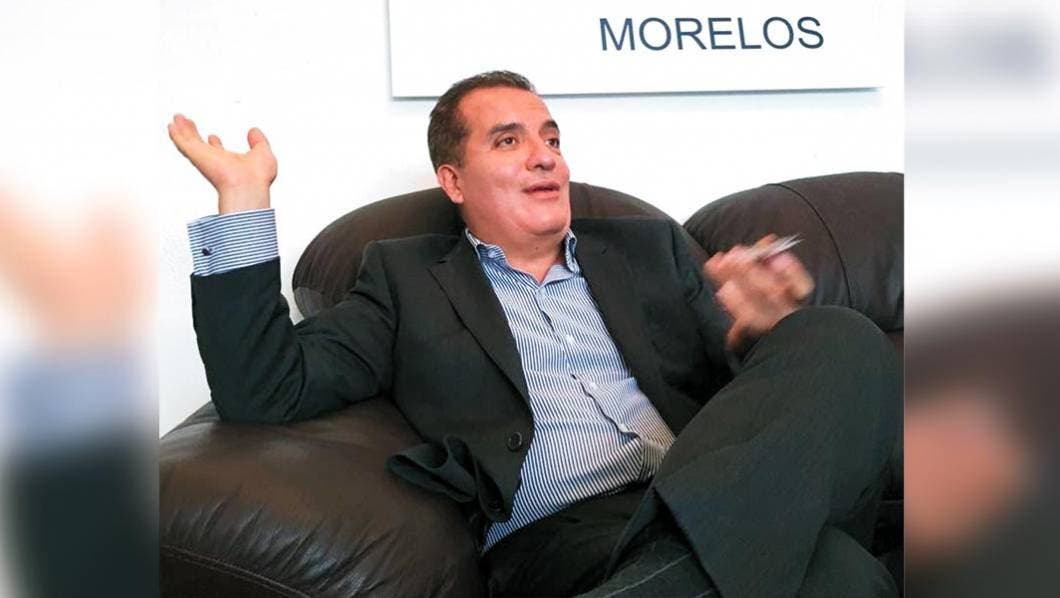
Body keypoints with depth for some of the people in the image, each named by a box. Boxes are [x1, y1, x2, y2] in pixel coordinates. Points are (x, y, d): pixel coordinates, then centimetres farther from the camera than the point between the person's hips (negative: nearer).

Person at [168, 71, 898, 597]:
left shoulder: (648, 248, 27)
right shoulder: (407, 278, 18)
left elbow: (739, 381, 20)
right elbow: (265, 391, 6)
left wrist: (761, 331, -5)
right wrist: (242, 195, 1)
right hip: (562, 533, -7)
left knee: (844, 338, -27)